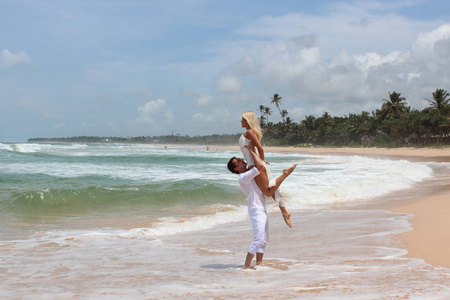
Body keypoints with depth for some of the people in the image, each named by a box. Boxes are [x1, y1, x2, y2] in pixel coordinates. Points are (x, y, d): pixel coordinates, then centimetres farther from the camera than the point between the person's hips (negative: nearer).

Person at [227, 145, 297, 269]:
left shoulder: (250, 174, 15)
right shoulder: (243, 177, -16)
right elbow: (260, 166, -29)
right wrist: (252, 151, -15)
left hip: (262, 210, 10)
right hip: (256, 211, -10)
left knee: (264, 240, 13)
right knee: (258, 240, -14)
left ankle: (259, 263, 18)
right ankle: (246, 265, -11)